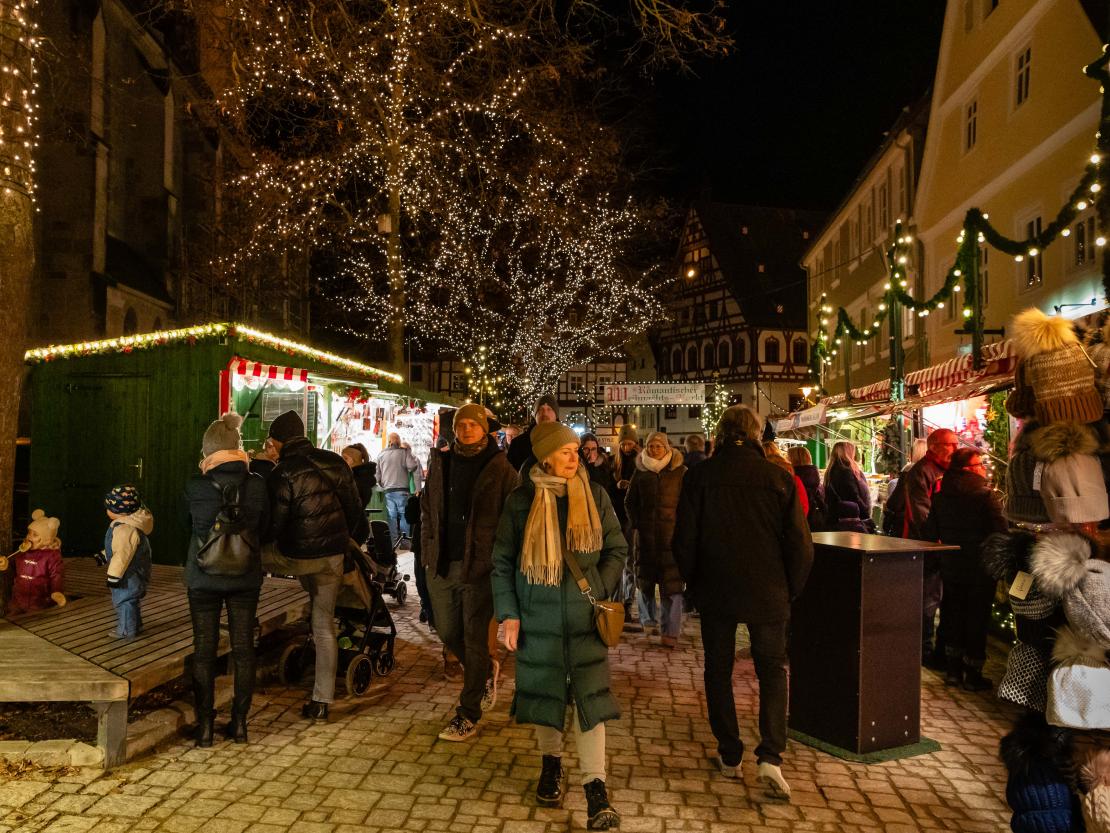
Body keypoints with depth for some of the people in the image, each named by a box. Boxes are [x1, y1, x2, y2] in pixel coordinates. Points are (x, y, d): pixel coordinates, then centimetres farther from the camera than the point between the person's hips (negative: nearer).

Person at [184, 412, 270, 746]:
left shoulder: (195, 486, -12)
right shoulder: (257, 484, -8)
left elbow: (187, 523, 5)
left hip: (203, 577, -1)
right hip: (246, 578, 1)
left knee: (204, 650, 10)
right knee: (243, 649, 11)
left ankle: (205, 726, 15)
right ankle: (239, 723, 18)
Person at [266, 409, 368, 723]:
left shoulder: (281, 475, -14)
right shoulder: (335, 462, 1)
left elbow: (274, 524, -12)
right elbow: (354, 507, 8)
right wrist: (356, 537, 22)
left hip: (297, 558, -5)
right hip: (333, 555, 5)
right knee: (324, 625, 9)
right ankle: (321, 702, 13)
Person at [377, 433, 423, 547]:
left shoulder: (381, 455, 9)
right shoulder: (404, 452, -3)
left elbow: (378, 475, 14)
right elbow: (415, 469, -9)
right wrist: (418, 487, -5)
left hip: (388, 490, 3)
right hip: (402, 489, -3)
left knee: (391, 516, 7)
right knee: (404, 514, 4)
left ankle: (393, 541, 7)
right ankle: (405, 539, 3)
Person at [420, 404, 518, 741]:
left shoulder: (500, 467, -5)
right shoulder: (440, 462, 9)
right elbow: (427, 508, 15)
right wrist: (428, 550, 9)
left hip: (480, 563, -5)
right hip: (441, 563, 5)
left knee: (474, 638, 2)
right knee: (447, 631, 14)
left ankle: (468, 716, 14)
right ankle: (486, 672, 41)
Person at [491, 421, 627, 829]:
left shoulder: (595, 496, -1)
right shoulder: (522, 500, -4)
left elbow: (617, 549, 7)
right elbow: (502, 561, 1)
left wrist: (601, 590, -5)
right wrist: (508, 614, -3)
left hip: (585, 616, 0)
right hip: (538, 616, 0)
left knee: (590, 693, -5)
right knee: (544, 688, 12)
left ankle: (595, 785, 3)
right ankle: (551, 762, 35)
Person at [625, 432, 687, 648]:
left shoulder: (680, 472, 1)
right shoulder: (640, 471, 8)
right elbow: (630, 502, 16)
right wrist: (636, 524, 6)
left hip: (672, 532, -3)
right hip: (645, 533, 3)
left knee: (671, 582, -5)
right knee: (644, 577, 9)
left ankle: (671, 631, -1)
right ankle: (647, 620, 27)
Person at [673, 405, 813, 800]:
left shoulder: (700, 476, -8)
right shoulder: (778, 477, -7)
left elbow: (683, 539, -5)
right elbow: (800, 544, -5)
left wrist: (694, 582, 10)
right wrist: (790, 590, 8)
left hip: (715, 590, 0)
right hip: (767, 593, 0)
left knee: (718, 670, 15)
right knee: (773, 670, 14)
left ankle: (729, 755, 22)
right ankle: (770, 757, 2)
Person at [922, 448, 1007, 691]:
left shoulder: (941, 496, 2)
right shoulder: (985, 494, -15)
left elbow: (930, 531, 6)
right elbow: (1000, 530, -18)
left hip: (950, 565, 5)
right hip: (980, 568, -5)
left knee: (953, 615, 16)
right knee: (977, 618, 5)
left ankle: (953, 669, 21)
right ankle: (973, 674, 12)